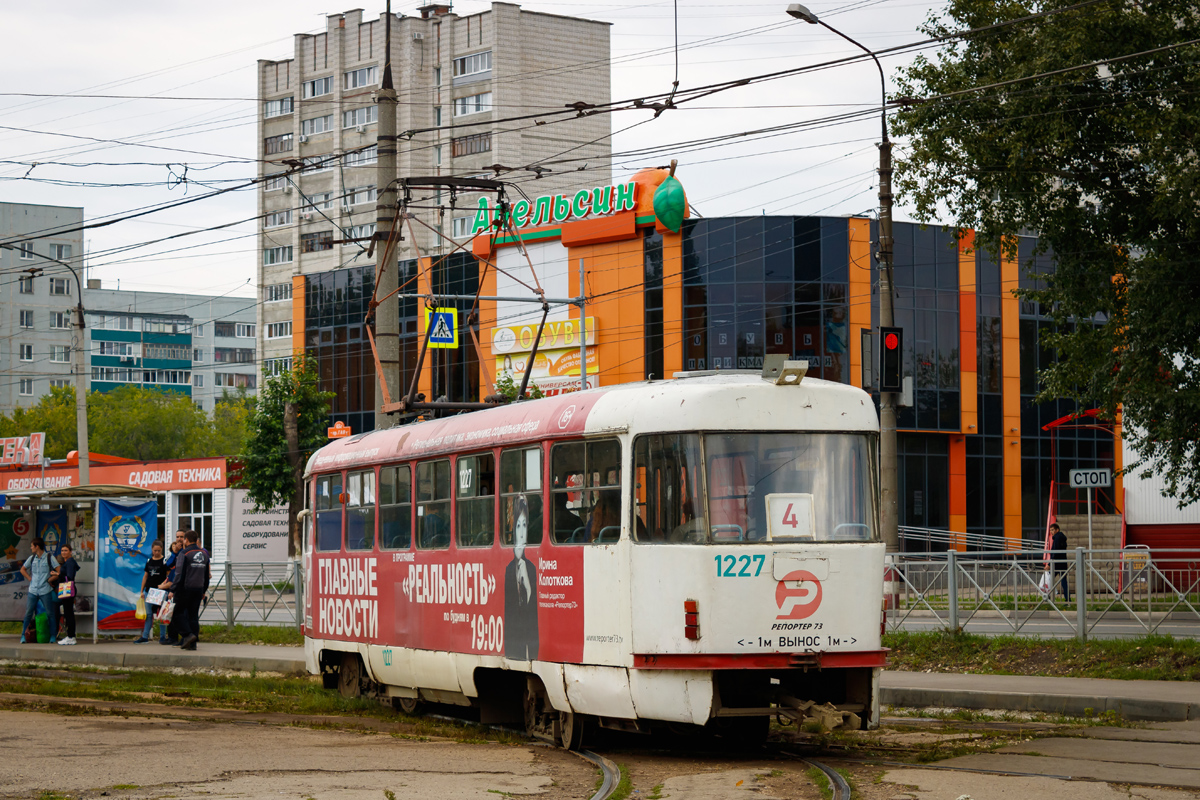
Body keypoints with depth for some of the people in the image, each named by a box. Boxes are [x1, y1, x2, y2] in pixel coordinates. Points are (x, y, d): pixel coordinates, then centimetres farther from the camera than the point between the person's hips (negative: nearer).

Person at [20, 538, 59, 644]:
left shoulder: (49, 558, -4)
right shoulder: (32, 558, 8)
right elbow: (23, 569, 22)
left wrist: (51, 579, -6)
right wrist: (29, 578, 9)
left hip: (45, 591, -3)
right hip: (33, 590, 3)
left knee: (50, 613, 0)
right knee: (28, 613, 2)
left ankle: (53, 636, 8)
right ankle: (23, 635, 10)